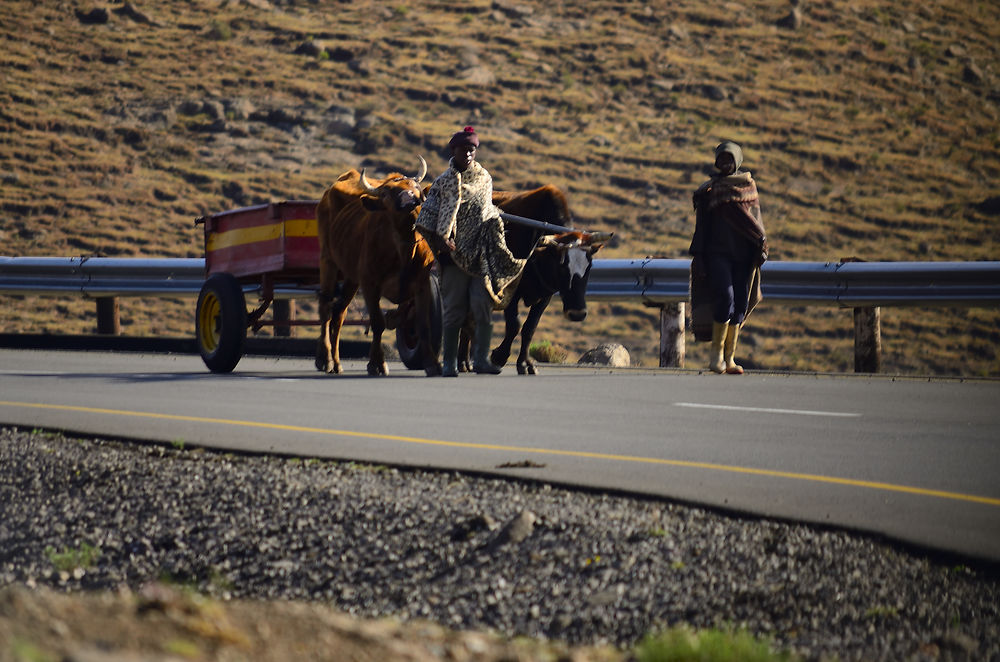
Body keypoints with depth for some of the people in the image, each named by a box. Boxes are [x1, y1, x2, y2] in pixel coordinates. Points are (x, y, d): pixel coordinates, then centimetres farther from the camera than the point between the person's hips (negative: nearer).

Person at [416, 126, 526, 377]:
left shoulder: (485, 179, 12)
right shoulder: (443, 182, 3)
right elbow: (426, 219, 2)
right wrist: (440, 242, -11)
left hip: (482, 253, 2)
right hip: (454, 251, -2)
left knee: (483, 304, -8)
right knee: (453, 308, 0)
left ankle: (481, 359, -4)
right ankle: (449, 363, 6)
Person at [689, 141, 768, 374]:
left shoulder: (748, 185, 12)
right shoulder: (708, 190, 5)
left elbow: (756, 218, 15)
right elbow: (701, 226, 4)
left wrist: (762, 246, 6)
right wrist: (698, 257, -3)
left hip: (744, 255, 3)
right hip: (718, 253, -3)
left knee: (740, 303, 1)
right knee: (725, 297, -20)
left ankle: (729, 358, 7)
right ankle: (716, 351, -7)